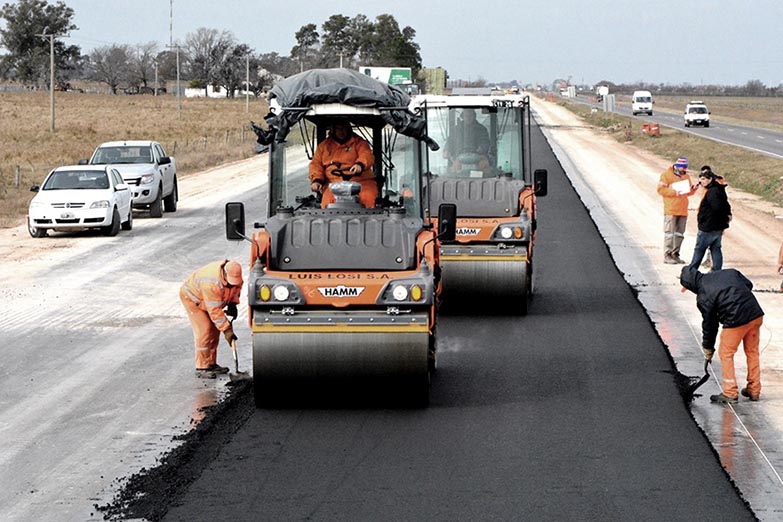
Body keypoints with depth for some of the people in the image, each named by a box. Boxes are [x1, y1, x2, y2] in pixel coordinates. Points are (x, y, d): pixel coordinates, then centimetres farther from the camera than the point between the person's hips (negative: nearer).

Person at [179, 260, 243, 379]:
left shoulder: (234, 275, -20)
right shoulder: (212, 284, -43)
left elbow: (237, 287, 6)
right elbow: (215, 311, -37)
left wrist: (233, 303, -8)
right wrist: (227, 330, -34)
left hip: (209, 298, 8)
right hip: (191, 297, -8)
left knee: (214, 330, 6)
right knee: (204, 331, -16)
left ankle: (211, 364, 16)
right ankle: (201, 368, -12)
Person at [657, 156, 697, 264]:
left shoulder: (686, 176, 15)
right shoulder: (667, 174, -4)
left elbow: (688, 192, 22)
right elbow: (661, 189, -10)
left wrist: (692, 189, -1)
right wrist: (674, 192, -20)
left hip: (683, 210, 7)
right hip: (671, 210, -7)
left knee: (679, 234, 10)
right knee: (669, 233, -6)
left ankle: (675, 254, 18)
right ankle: (667, 256, -3)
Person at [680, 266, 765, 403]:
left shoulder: (703, 297, -4)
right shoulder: (728, 273, 11)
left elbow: (709, 323, 3)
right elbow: (748, 284, 14)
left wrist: (708, 348, 15)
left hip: (736, 321, -7)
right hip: (756, 314, 7)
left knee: (726, 354, 9)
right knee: (752, 351, 19)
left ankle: (730, 393, 9)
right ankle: (754, 390, 27)